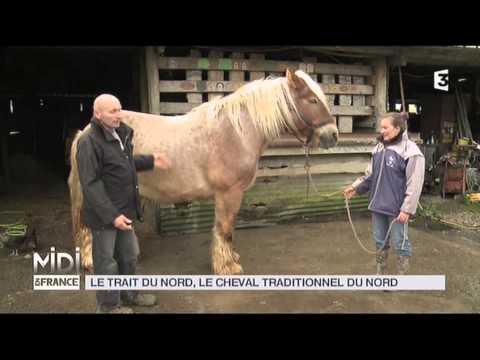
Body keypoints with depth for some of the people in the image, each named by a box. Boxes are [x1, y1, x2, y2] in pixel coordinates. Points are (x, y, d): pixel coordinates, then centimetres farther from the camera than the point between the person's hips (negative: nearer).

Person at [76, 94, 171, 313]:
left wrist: (150, 161, 9)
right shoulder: (89, 142, -21)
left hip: (125, 208, 9)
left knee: (129, 255, 21)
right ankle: (109, 305, 28)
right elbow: (91, 184, -24)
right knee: (107, 262, 9)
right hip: (104, 214, -8)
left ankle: (129, 294, 41)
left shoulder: (120, 133, 4)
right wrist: (112, 215, -25)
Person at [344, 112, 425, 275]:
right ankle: (380, 273, 37)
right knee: (380, 241, 19)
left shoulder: (410, 151, -14)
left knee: (400, 244, 7)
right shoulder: (379, 148, 6)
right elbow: (370, 175, 15)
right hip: (378, 205, 7)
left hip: (397, 208, -7)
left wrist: (407, 209, -18)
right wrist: (356, 187, 6)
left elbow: (414, 185, -16)